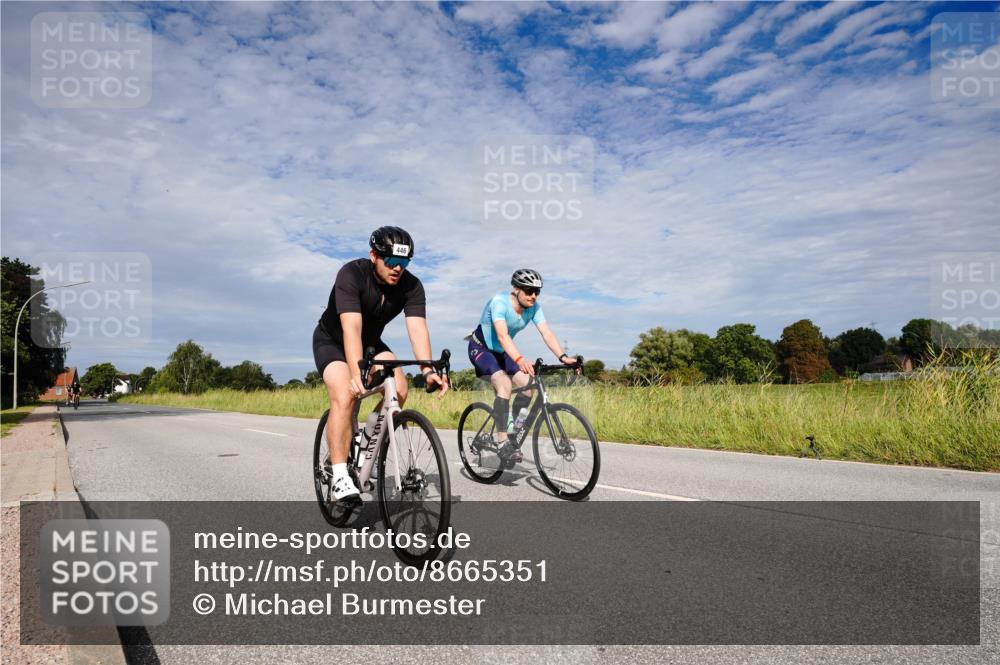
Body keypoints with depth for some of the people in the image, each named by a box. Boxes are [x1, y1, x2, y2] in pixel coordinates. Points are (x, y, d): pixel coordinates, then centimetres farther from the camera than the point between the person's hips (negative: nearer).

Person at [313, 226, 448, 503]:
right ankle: (340, 476, -21)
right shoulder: (351, 274, -31)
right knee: (344, 397, -27)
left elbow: (417, 328, -30)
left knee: (399, 390, -20)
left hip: (371, 342, 4)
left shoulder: (411, 286, -19)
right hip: (332, 341, -4)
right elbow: (351, 328, -42)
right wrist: (356, 373, -55)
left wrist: (428, 370, -46)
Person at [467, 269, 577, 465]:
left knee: (527, 384, -12)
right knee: (504, 384, -29)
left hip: (501, 352, 6)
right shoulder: (499, 302, -30)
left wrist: (563, 357, -40)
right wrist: (520, 360, -59)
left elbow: (546, 333, -23)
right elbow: (502, 335, -44)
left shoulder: (534, 308, -13)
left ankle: (512, 430, 7)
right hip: (481, 348, -6)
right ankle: (502, 442, -26)